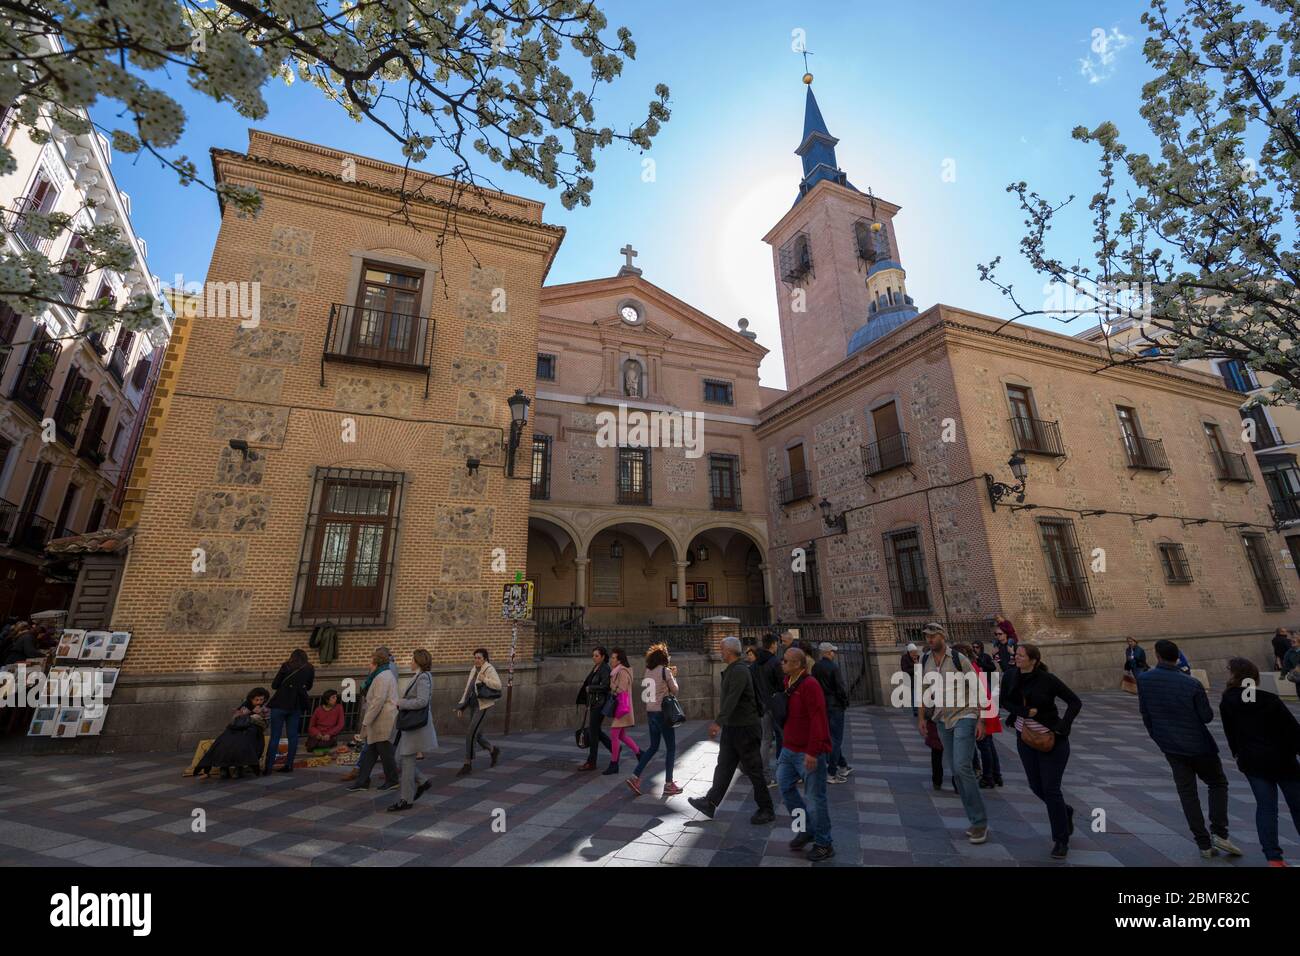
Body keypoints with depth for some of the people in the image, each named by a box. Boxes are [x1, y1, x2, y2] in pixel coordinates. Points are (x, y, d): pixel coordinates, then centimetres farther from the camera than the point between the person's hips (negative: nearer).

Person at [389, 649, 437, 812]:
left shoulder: (423, 677, -20)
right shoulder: (420, 676, 11)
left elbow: (422, 701, -27)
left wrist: (401, 703, -17)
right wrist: (402, 701, 7)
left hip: (416, 726, -10)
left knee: (407, 760, 0)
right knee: (402, 757, 14)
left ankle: (406, 800, 12)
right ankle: (422, 782, 26)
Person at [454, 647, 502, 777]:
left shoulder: (489, 669, -12)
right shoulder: (474, 670, 11)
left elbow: (498, 685, -24)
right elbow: (468, 690, 14)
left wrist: (484, 679, -31)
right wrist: (461, 706, 9)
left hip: (483, 707, -8)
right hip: (473, 706, 8)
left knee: (470, 734, -11)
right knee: (477, 735, 14)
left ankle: (467, 765, 1)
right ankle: (494, 751, 37)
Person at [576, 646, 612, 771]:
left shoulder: (605, 669, -15)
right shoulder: (595, 668, 11)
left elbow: (604, 686, -24)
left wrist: (589, 688, -15)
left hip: (600, 703, -9)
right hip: (593, 703, 9)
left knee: (593, 731, -1)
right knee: (595, 730, 15)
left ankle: (591, 762, 11)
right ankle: (615, 748, 30)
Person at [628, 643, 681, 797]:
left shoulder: (648, 671, 7)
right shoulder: (665, 671, -13)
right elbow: (674, 691, -3)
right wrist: (673, 676, 11)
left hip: (650, 712, 7)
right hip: (663, 711, -7)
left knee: (653, 747, 17)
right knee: (671, 748, 7)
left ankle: (635, 777, 11)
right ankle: (668, 784, 12)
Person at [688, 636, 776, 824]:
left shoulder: (739, 671, -23)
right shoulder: (731, 670, 8)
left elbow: (732, 699, -34)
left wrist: (718, 722, -41)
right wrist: (722, 705, 39)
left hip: (745, 727, -9)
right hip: (732, 726, 9)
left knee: (753, 769, 4)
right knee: (724, 766, 14)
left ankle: (767, 810, 19)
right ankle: (710, 803, 22)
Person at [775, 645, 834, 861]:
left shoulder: (810, 685, -22)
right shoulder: (788, 682, 6)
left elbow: (818, 720, -25)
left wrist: (812, 751, -24)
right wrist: (785, 742, 20)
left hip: (809, 752, -9)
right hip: (789, 748, 9)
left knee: (814, 797, 3)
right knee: (785, 786, 13)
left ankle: (824, 844, 21)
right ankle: (806, 830, 31)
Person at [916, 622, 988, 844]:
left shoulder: (959, 659, -11)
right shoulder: (924, 662, 3)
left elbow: (975, 690, -7)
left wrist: (980, 720, -10)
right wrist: (922, 717, 8)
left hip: (964, 716, -5)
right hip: (942, 720, 5)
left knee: (962, 766, -14)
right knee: (955, 771, 9)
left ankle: (980, 821, 2)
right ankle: (976, 821, 22)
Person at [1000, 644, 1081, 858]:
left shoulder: (1047, 679, -17)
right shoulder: (1011, 677, -5)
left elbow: (1075, 702, -12)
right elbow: (1005, 701, 1)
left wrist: (1060, 729, -17)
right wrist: (1026, 711, -17)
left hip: (1051, 739, -5)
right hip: (1025, 736, 5)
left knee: (1051, 789, -2)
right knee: (1036, 786, 12)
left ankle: (1061, 840, 16)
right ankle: (1065, 812, 42)